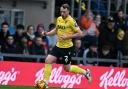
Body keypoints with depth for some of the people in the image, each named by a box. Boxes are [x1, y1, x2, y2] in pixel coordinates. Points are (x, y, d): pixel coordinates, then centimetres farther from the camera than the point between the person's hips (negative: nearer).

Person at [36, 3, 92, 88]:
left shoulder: (71, 21, -16)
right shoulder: (59, 19, 5)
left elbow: (80, 34, -16)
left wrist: (67, 37, -22)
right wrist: (46, 33, 6)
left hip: (67, 47, -6)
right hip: (58, 46, 6)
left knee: (67, 68, 5)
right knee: (48, 60, -6)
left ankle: (85, 72, 27)